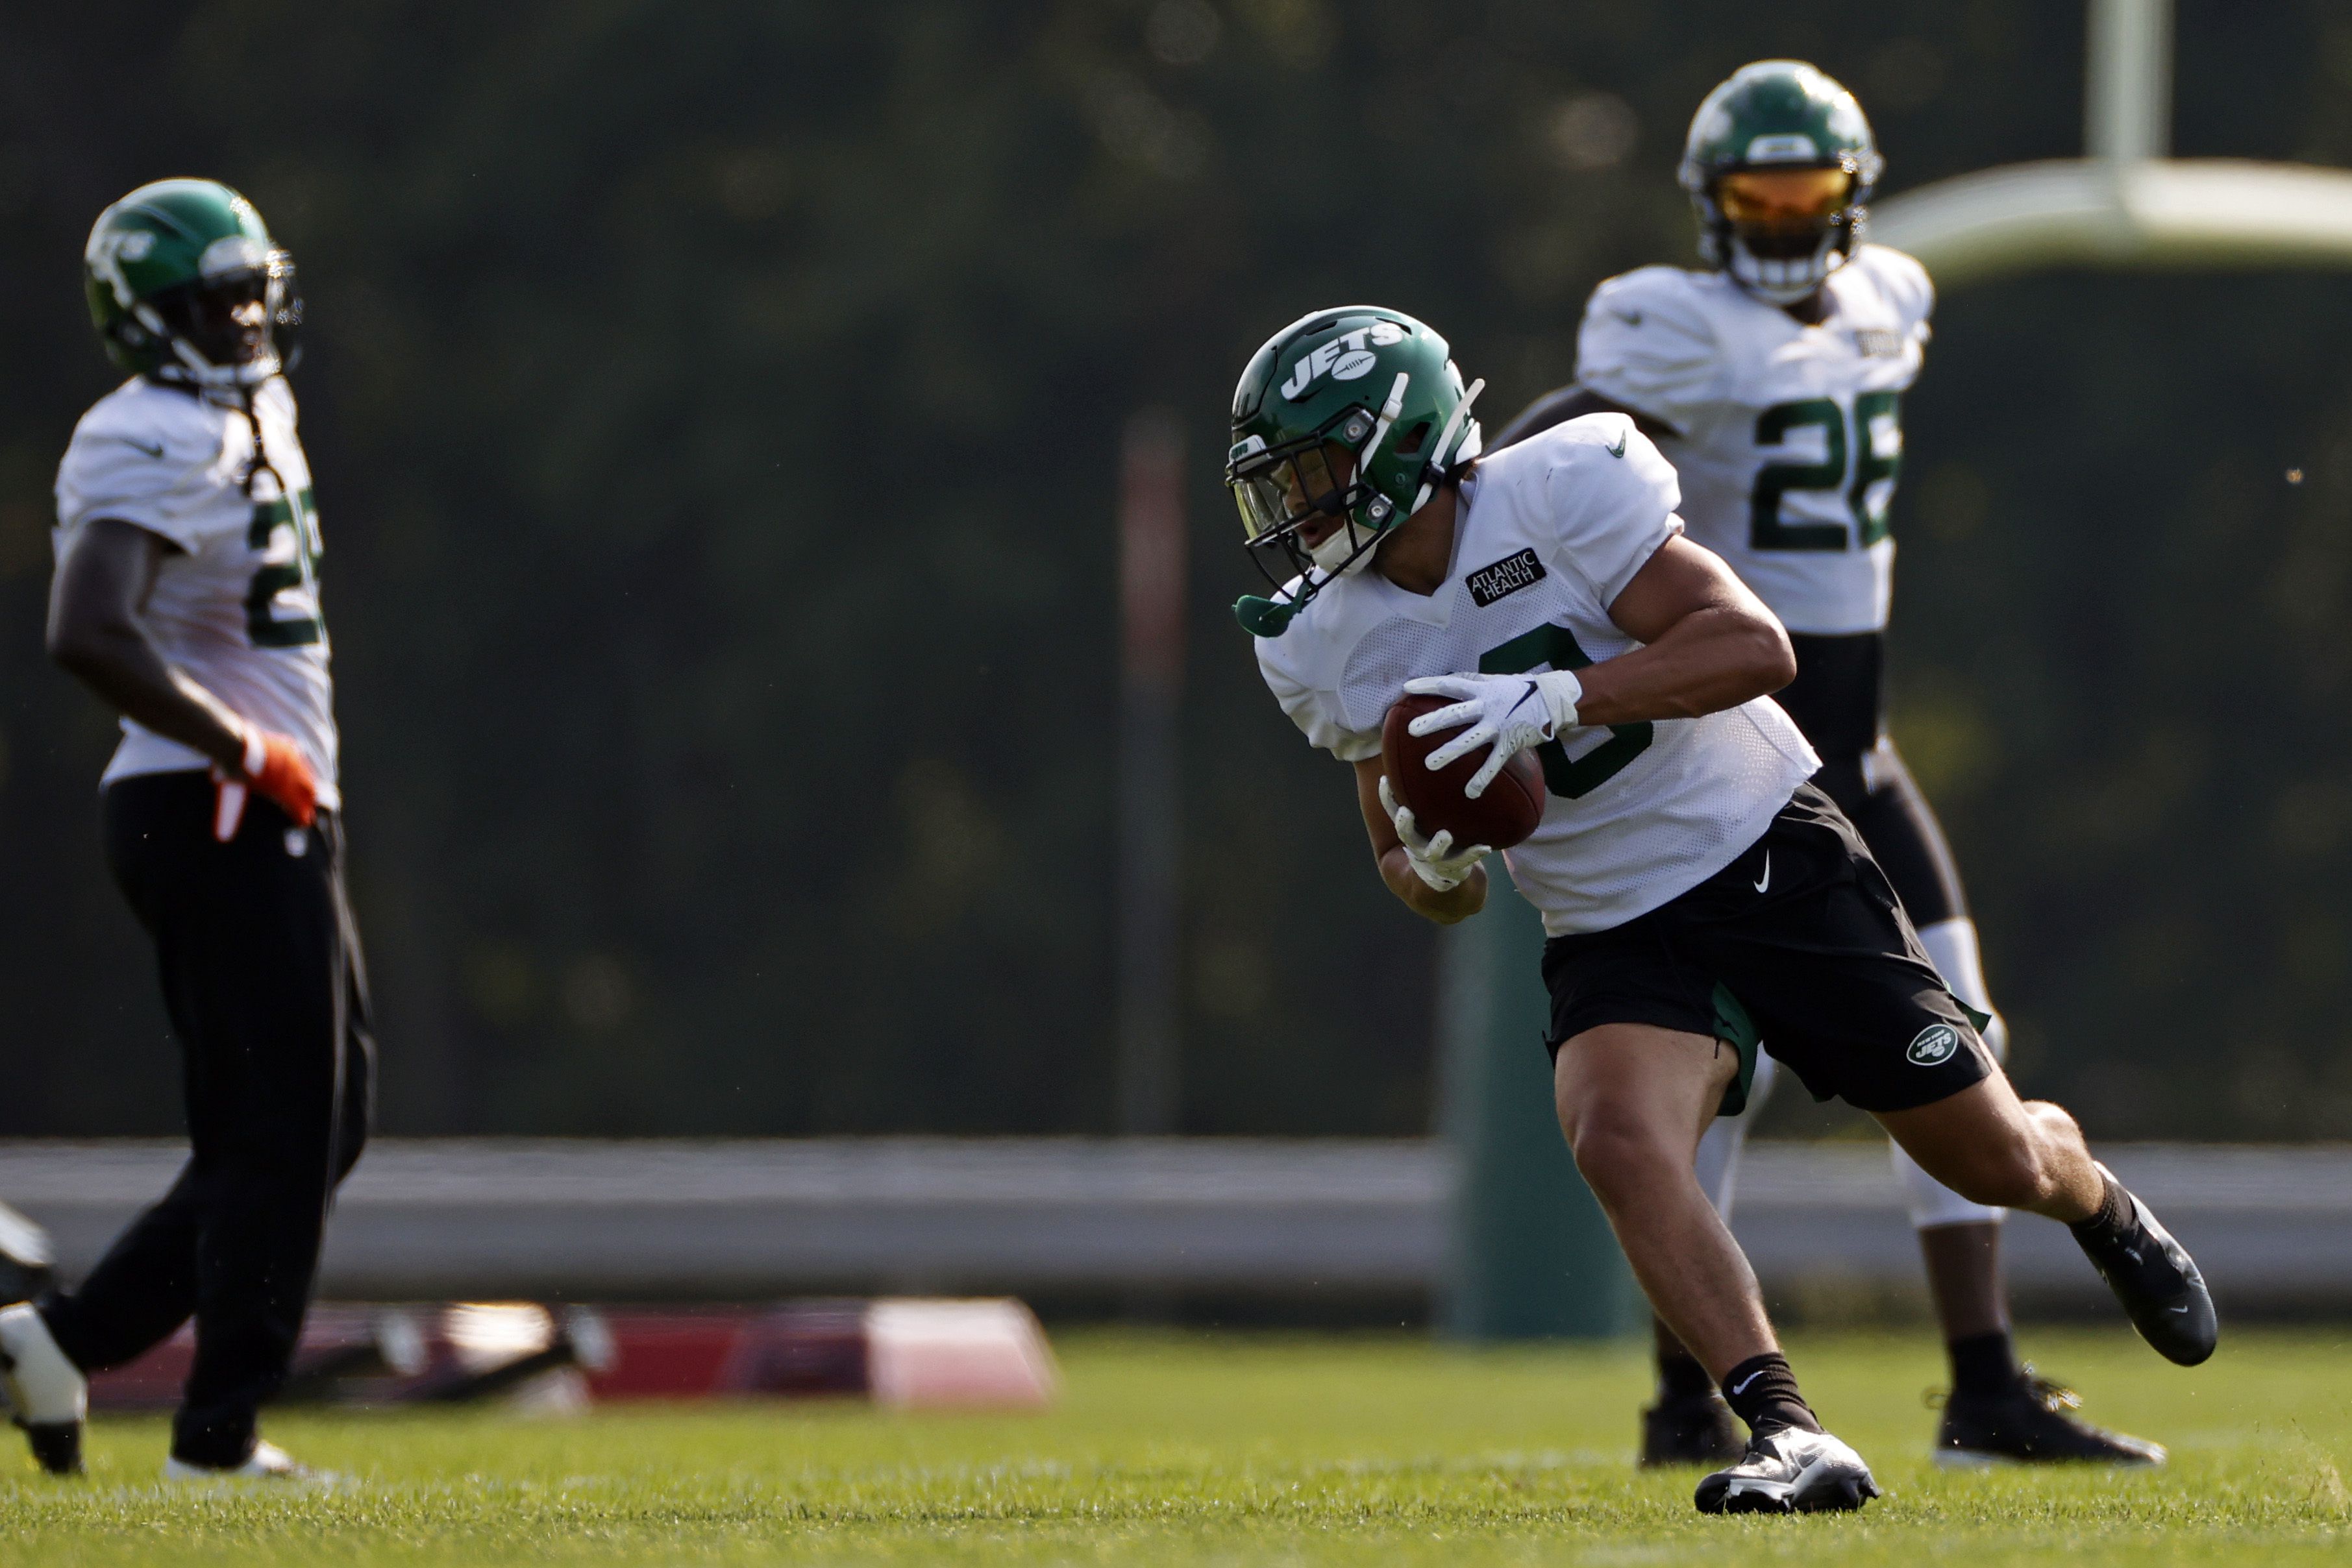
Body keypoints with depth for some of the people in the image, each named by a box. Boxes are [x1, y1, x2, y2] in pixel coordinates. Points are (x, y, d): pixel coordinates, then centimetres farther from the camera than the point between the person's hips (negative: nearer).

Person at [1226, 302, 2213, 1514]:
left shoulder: (1556, 493, -18)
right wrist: (1431, 867, -16)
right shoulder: (1331, 647, -1)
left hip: (1770, 858, -3)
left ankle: (2103, 1210, 42)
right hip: (1616, 943, 3)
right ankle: (1789, 1438, -30)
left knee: (1994, 1159, 5)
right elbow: (1425, 882, 10)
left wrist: (1559, 694, -36)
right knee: (1618, 1145, -29)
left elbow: (1755, 645, -25)